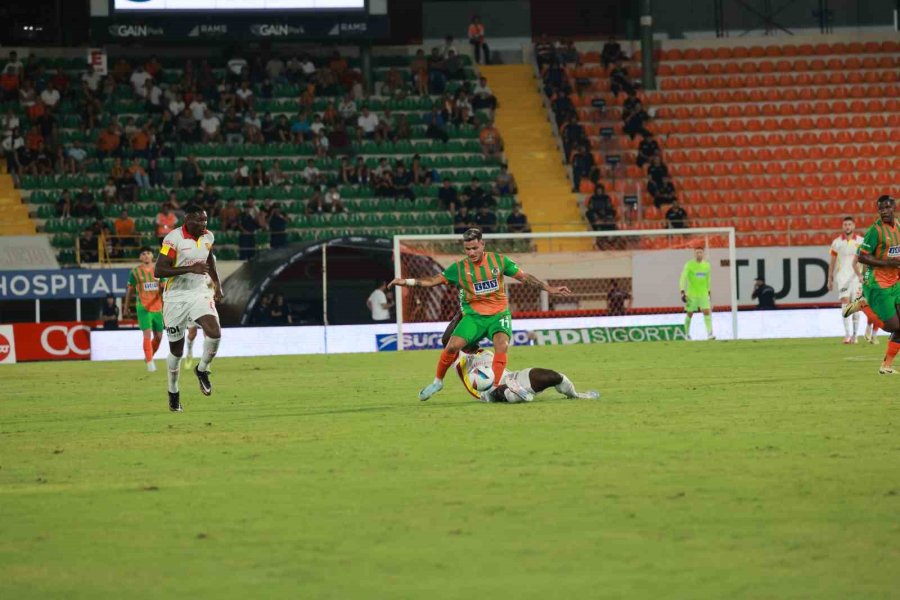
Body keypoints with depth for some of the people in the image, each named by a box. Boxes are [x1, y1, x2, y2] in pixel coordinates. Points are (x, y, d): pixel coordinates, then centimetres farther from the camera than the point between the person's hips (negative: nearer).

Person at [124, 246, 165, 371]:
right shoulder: (135, 272, 1)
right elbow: (130, 290, 10)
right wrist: (126, 307, 14)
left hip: (157, 307, 3)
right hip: (143, 308, -3)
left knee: (158, 336, 8)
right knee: (147, 333, -16)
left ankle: (149, 357, 31)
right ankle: (149, 362, -11)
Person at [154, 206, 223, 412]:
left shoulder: (208, 237, 1)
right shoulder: (174, 239, -18)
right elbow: (158, 271, -22)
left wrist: (217, 283, 14)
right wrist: (190, 269, -29)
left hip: (200, 293, 4)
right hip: (176, 298, -4)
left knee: (214, 333, -22)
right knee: (176, 349, 7)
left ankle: (202, 370, 5)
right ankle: (173, 391, 29)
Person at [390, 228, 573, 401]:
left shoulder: (499, 260, -1)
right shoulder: (459, 268, -1)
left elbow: (523, 277, 6)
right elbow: (434, 280, -2)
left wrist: (549, 289, 4)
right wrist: (407, 282, -13)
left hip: (498, 314, 0)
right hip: (474, 315, 0)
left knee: (502, 344, -28)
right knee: (453, 345, -18)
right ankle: (438, 382, 5)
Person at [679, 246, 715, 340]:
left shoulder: (707, 265, 5)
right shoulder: (689, 265, -7)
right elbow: (683, 278, -13)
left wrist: (709, 291, 24)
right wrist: (682, 292, -23)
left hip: (703, 294, 2)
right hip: (691, 294, -2)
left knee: (707, 312, -12)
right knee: (689, 314, 8)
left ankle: (709, 334, -17)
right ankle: (687, 333, 27)